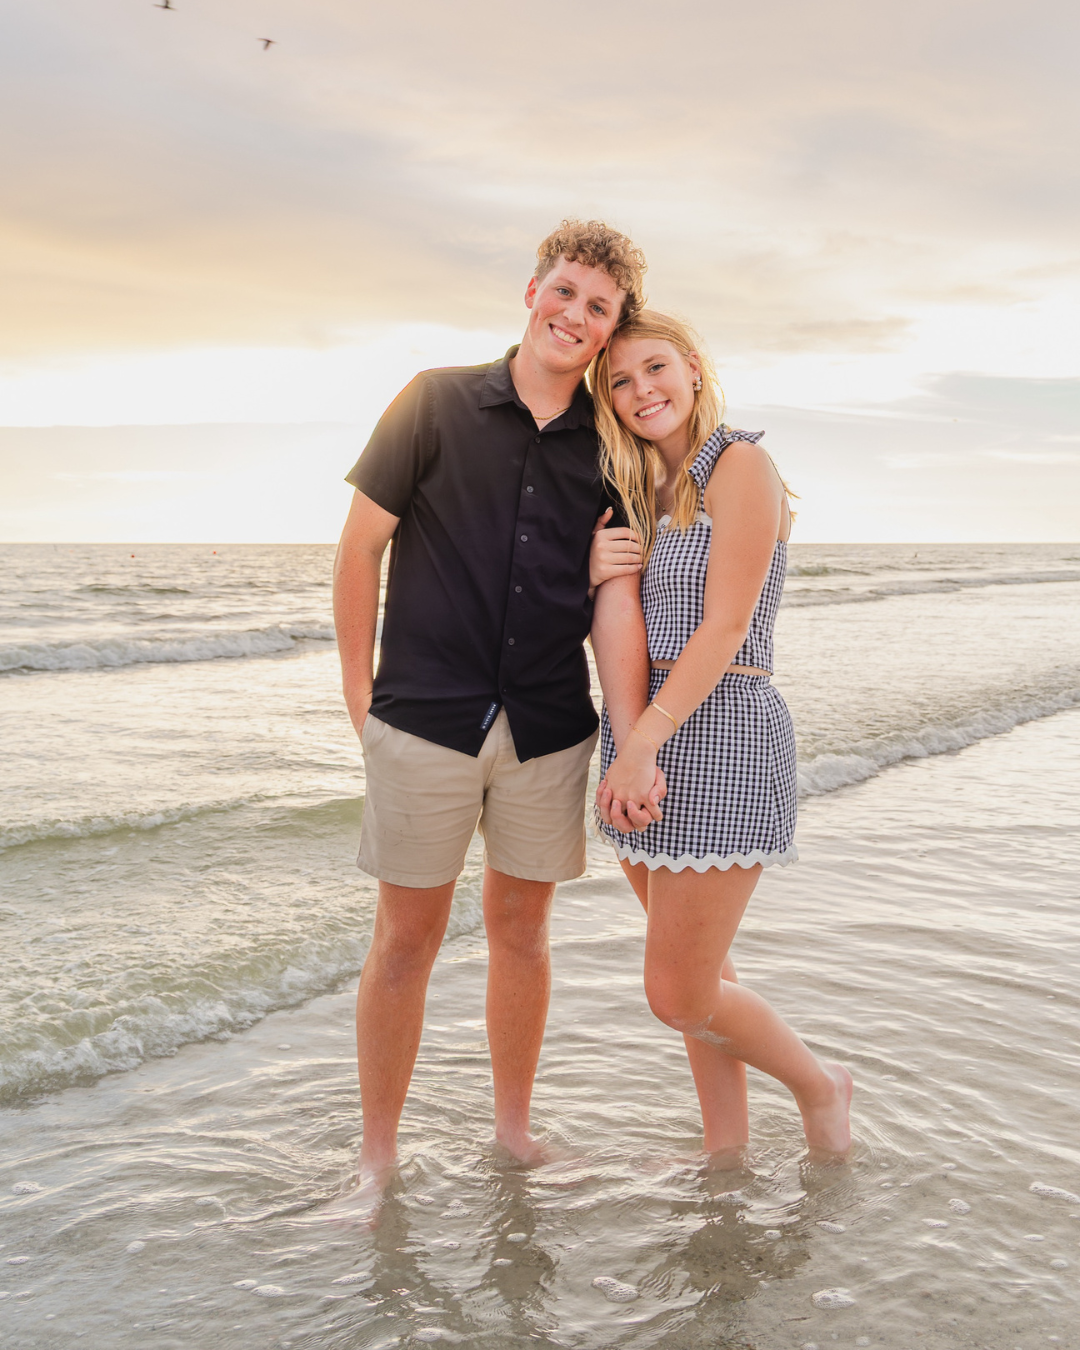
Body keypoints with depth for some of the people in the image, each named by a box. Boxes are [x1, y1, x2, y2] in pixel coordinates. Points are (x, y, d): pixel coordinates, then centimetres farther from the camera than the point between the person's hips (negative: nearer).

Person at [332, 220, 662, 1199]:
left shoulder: (611, 447, 5)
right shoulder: (437, 403, -1)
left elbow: (615, 599, -4)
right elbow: (361, 544, 1)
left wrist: (632, 742, -13)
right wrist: (358, 686, 2)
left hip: (549, 729, 2)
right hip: (425, 721, -2)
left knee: (521, 929, 14)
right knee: (406, 940, 6)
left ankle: (514, 1128, 34)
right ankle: (377, 1155, 24)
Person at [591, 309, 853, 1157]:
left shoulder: (740, 465, -9)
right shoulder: (640, 490, 15)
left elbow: (726, 626, -17)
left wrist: (643, 741, -21)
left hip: (719, 731, -8)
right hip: (644, 736, 8)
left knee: (680, 997, -4)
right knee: (698, 970, 15)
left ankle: (819, 1086, 23)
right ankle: (728, 1147, 31)